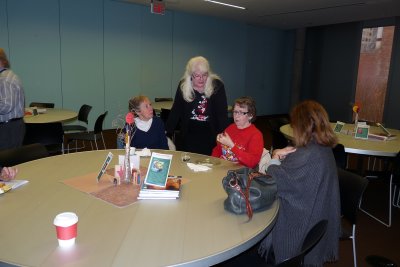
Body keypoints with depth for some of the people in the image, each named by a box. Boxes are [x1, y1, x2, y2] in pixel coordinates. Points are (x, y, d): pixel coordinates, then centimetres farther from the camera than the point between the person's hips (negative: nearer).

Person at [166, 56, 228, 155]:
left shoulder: (217, 85, -13)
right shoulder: (183, 85, -6)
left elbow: (222, 113, -13)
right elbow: (176, 111, -2)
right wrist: (167, 132, -7)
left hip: (210, 134, -2)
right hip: (189, 134, 2)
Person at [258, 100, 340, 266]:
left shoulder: (311, 155, -28)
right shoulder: (322, 147, 3)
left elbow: (277, 179, -25)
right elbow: (293, 166, 13)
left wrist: (275, 158, -7)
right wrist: (281, 153, -6)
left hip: (305, 219, -9)